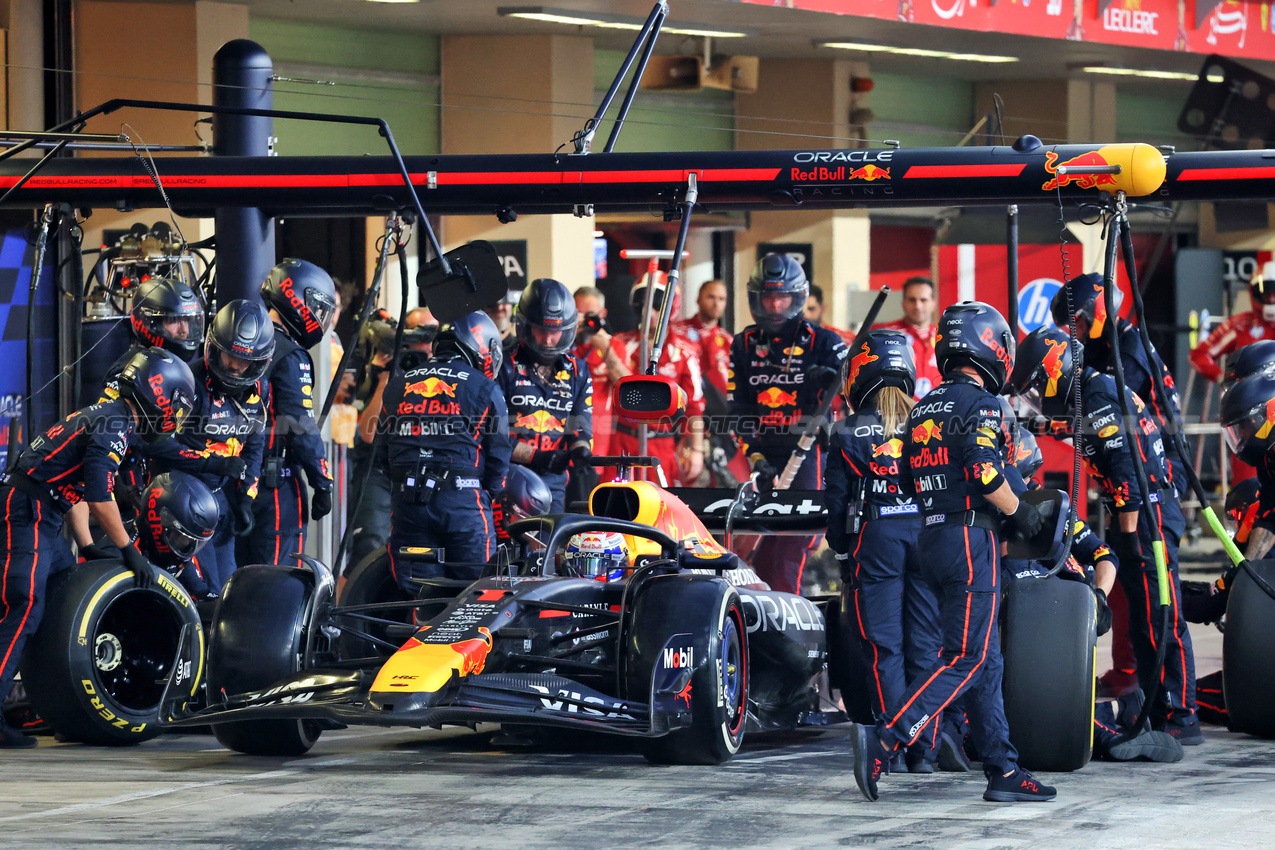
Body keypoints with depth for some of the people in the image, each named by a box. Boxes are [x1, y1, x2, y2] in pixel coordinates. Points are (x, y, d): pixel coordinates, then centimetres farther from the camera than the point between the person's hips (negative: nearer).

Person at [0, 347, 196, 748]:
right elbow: (100, 500, -18)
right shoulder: (113, 427, -14)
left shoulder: (109, 418, 19)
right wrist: (130, 552, -11)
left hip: (42, 521, 11)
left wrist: (88, 549, 17)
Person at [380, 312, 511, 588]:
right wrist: (491, 495, 17)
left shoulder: (397, 386, 16)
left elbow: (385, 444, 16)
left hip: (406, 501, 3)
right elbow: (498, 454, 3)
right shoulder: (485, 389, 3)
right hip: (461, 499, -3)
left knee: (415, 595, 3)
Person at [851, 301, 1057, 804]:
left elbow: (911, 476, 19)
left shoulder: (924, 409, 17)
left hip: (932, 537, 9)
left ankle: (1003, 771, 8)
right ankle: (885, 739, -20)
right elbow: (986, 475, -18)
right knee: (965, 657, -10)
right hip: (971, 540, -9)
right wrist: (1020, 513, -3)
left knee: (986, 660, 10)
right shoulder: (979, 404, -9)